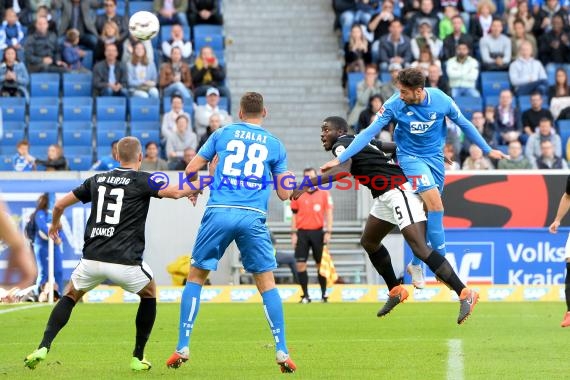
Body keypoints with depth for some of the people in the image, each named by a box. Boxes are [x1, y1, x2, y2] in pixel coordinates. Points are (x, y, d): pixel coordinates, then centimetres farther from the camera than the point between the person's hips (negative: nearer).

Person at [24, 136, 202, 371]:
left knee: (70, 296, 26)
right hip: (125, 262, -3)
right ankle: (138, 358, 22)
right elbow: (175, 192, -14)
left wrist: (55, 223, 43)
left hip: (92, 259, 3)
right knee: (149, 293, 26)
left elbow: (60, 204, 22)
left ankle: (43, 348, 5)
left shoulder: (97, 180, 15)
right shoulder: (142, 181, 1)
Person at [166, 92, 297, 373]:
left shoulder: (223, 133, 11)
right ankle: (281, 351, 1)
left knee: (195, 277, 12)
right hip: (253, 218, 0)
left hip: (218, 213, 0)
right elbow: (285, 194, 12)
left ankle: (182, 348, 6)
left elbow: (191, 169, 13)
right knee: (266, 283, 9)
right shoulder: (275, 144, 12)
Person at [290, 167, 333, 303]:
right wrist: (293, 233, 2)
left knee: (321, 264, 2)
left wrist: (328, 232, -6)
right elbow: (294, 215, 9)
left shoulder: (324, 194, 5)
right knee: (300, 264, -5)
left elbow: (328, 214, 3)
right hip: (302, 232, 1)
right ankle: (305, 295, 2)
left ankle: (324, 294, 10)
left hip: (318, 232, -1)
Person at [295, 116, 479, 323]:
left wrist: (309, 183, -28)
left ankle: (465, 294, -22)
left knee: (420, 248, -18)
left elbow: (343, 170, -27)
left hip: (399, 190, -11)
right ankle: (395, 291, 31)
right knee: (369, 242, 21)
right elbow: (397, 146, 26)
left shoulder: (342, 145, -5)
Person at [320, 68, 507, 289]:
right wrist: (340, 159, -22)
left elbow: (464, 124, 2)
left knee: (427, 212, 6)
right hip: (410, 157, -3)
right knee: (435, 203, -21)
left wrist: (487, 150, 10)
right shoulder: (394, 105, -19)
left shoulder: (441, 100, -14)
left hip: (435, 157, 3)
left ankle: (416, 264, 22)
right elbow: (369, 132, -18)